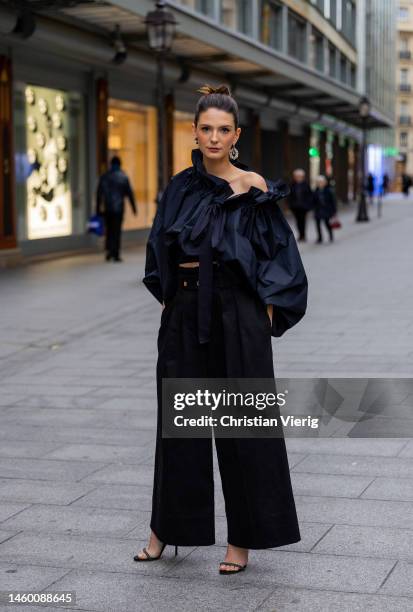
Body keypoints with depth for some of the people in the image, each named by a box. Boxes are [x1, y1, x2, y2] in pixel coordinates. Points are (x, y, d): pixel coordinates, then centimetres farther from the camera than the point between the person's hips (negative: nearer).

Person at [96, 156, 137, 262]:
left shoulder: (104, 177, 3)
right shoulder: (123, 177, -2)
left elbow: (99, 194, 3)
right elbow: (129, 193, 0)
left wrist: (98, 209, 9)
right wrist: (134, 208, 6)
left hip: (107, 208, 2)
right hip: (119, 208, -2)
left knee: (109, 230, 13)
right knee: (117, 231, 1)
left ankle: (109, 251, 1)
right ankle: (116, 254, -1)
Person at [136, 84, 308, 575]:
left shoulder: (255, 188, -2)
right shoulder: (180, 187, 8)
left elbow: (276, 254, -3)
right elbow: (160, 251, 14)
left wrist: (266, 313, -10)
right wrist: (168, 298, 4)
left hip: (238, 314, -4)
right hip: (186, 315, 4)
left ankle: (242, 538, 12)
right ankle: (167, 526, 25)